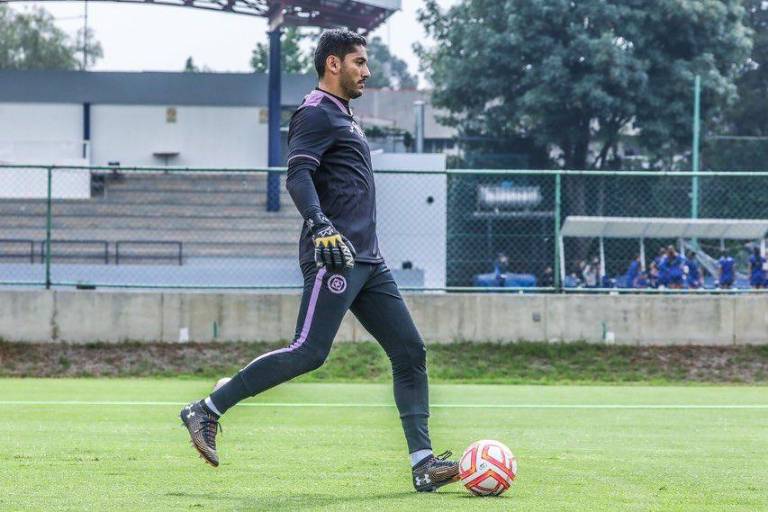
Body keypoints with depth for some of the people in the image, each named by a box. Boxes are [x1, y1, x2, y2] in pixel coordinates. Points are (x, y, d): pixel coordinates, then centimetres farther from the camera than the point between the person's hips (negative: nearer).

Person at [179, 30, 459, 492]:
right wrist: (320, 225, -34)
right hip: (332, 256, -10)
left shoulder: (343, 116, 24)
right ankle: (207, 412, -7)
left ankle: (423, 463, 0)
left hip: (367, 260, 10)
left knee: (410, 351, 2)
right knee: (309, 352, -16)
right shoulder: (317, 112, -6)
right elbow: (298, 174, -20)